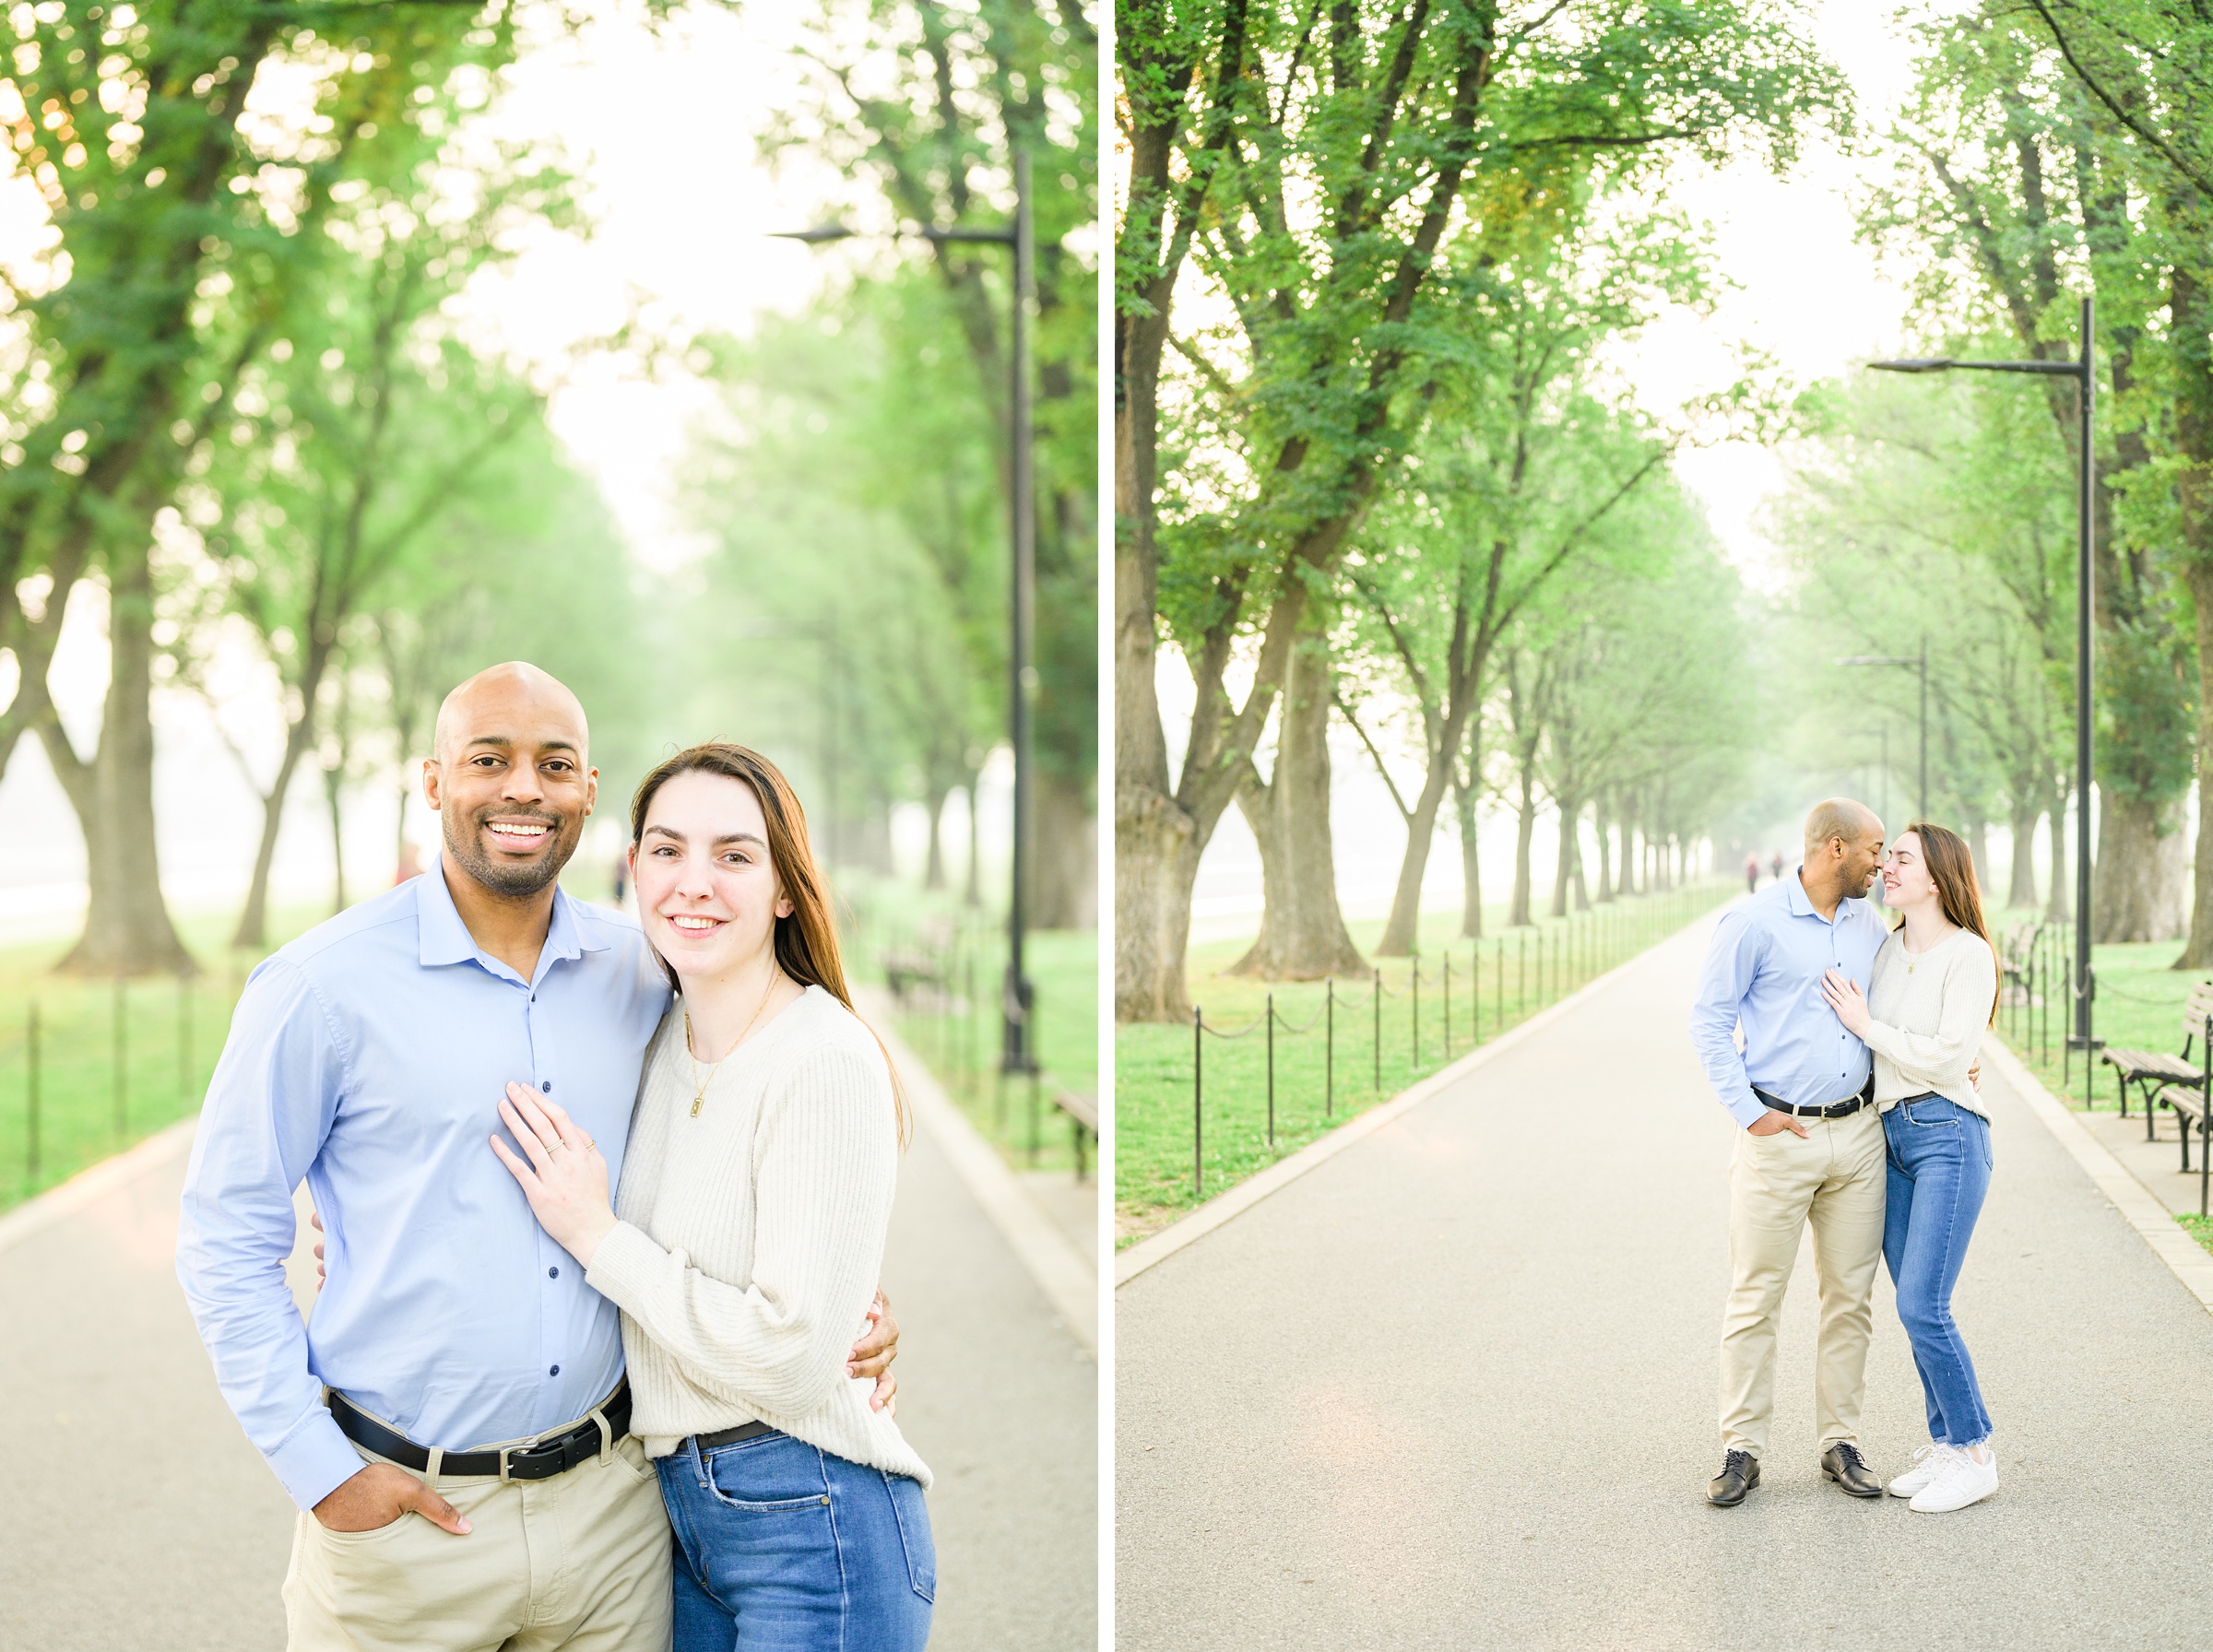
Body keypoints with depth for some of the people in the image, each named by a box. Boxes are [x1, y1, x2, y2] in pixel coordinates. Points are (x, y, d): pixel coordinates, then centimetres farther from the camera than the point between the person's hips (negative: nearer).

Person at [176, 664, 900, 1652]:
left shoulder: (640, 973, 3)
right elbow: (226, 1241, -4)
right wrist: (321, 1469, -9)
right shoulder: (323, 987, -9)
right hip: (399, 1509, -3)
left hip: (609, 1502, 3)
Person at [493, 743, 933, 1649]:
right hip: (679, 1505, 7)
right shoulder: (661, 1040, 6)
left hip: (814, 1530, -7)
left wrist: (597, 1236, -15)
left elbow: (792, 1357, -22)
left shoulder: (828, 1062, -18)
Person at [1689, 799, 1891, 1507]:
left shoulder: (1868, 924, 12)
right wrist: (1748, 1110, -10)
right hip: (1778, 1137, -5)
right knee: (1754, 1299, -1)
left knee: (1850, 1297, 8)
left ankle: (1841, 1442, 17)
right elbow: (1709, 1019, -4)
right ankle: (1742, 1450, 6)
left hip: (1857, 1134, 5)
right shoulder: (1753, 922, -7)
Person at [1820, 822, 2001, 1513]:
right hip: (1889, 1137, 7)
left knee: (1922, 1307, -11)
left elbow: (1948, 1058, -16)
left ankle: (1974, 1455, 0)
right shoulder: (1887, 949, 11)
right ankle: (1945, 1444, 19)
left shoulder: (1968, 955, -9)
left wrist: (1867, 1025, -10)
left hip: (1947, 1137, -7)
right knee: (1916, 1307, 9)